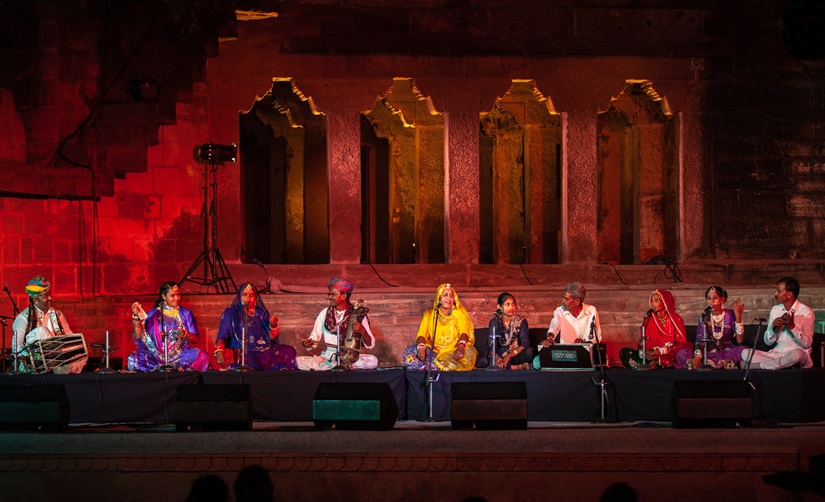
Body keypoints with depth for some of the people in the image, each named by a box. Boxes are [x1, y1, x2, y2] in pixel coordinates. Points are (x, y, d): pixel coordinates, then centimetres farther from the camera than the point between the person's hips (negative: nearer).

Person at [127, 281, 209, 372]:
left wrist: (185, 335, -14)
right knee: (133, 359, -28)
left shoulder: (185, 313, 11)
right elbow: (138, 336, 3)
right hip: (156, 356, 0)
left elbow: (196, 339, 7)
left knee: (202, 357, -30)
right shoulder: (154, 314, 10)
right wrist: (136, 317, -9)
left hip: (180, 356, 0)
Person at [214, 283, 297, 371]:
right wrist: (219, 352, -19)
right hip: (239, 353, -2)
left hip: (263, 353, 2)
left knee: (289, 351, -22)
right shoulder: (231, 313, 11)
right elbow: (222, 336, 1)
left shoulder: (261, 313, 16)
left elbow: (272, 337, 11)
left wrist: (273, 325, -11)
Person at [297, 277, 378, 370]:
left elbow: (370, 345, -5)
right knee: (298, 361, -22)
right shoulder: (325, 314, 5)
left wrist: (362, 331, -24)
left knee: (373, 361, -32)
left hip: (351, 357, -2)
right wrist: (308, 344, -16)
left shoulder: (357, 315, -2)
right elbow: (314, 339, 7)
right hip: (328, 357, 3)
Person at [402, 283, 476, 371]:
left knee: (469, 352, -34)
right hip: (433, 352, 2)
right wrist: (421, 348, -23)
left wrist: (461, 347, -31)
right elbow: (421, 334, 1)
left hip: (453, 353, -2)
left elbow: (464, 333, -8)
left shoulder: (459, 313, 9)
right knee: (409, 351, -22)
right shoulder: (429, 314, 13)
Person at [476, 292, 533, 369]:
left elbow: (525, 344, -8)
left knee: (530, 352, -32)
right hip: (499, 356, 1)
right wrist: (497, 358, -29)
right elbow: (491, 347, -7)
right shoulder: (494, 322, 0)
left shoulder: (520, 321, 0)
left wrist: (509, 356, -22)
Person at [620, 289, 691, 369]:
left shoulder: (676, 319, -1)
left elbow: (682, 343, -7)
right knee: (624, 352, -19)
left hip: (671, 357, -3)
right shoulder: (649, 319, 7)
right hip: (653, 356, 3)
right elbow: (645, 342, 3)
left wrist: (661, 351, -20)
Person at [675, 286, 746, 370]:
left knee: (743, 350, -34)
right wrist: (698, 356, -22)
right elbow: (699, 340, -2)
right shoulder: (704, 316, 5)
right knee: (681, 353, -25)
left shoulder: (730, 315, -1)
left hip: (728, 352, -2)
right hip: (709, 353, 2)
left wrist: (738, 316, -18)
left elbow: (739, 340, -10)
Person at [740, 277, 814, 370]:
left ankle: (756, 365, -26)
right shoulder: (775, 310, 11)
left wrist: (792, 326, -24)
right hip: (777, 354, 4)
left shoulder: (806, 312, -4)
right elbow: (768, 342, 9)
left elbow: (807, 344, -12)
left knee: (796, 354, -41)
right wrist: (774, 329, -12)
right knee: (745, 353, -16)